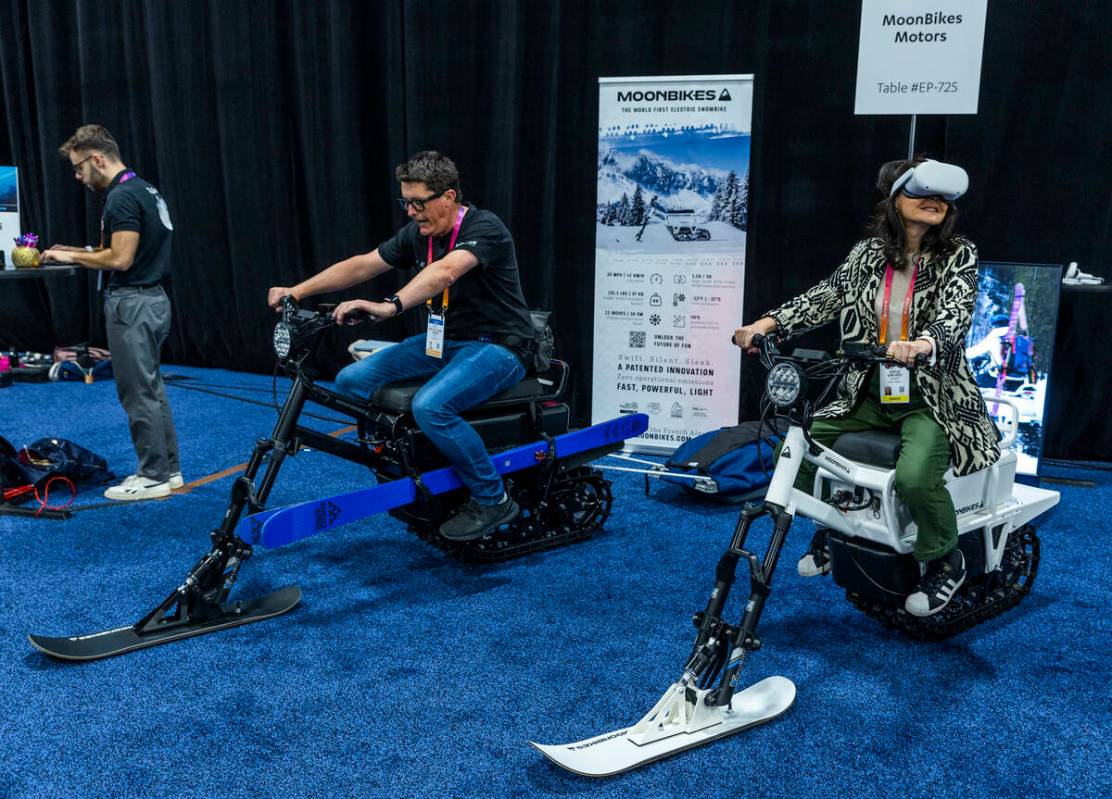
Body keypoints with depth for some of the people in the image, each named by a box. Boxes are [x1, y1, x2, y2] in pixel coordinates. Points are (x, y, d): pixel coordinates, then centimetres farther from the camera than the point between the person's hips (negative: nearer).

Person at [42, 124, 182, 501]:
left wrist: (73, 256, -9)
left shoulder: (122, 197, -18)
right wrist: (77, 251, 14)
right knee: (152, 389, 15)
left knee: (138, 393, -2)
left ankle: (153, 477, 6)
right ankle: (168, 468, 21)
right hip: (151, 298, 10)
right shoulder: (143, 189, 14)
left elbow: (120, 259, -23)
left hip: (133, 304, -10)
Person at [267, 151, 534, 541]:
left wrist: (390, 306, -51)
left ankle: (493, 500, -14)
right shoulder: (417, 234, 5)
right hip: (443, 340, 8)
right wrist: (298, 291, -1)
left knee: (430, 406, -34)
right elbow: (363, 264, 6)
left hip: (497, 345, -8)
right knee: (351, 381, -2)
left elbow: (445, 272, -38)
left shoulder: (484, 228, -19)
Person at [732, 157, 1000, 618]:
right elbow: (824, 296, -3)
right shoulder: (866, 254, 6)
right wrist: (767, 324, -19)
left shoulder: (959, 257, -4)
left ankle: (945, 560, 1)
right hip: (870, 394, 4)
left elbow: (955, 315, -21)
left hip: (933, 396, -4)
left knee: (914, 476, -30)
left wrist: (921, 344, -44)